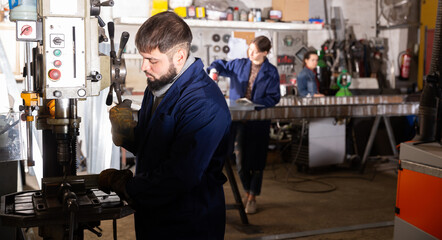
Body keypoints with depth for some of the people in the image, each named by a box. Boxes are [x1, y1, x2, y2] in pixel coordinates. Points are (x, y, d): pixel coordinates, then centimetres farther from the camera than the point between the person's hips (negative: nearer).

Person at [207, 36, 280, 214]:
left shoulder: (271, 72, 0)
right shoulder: (239, 64, 7)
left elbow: (273, 97, -3)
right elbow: (221, 65, 19)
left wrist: (254, 104, -17)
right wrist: (214, 70, -5)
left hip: (259, 120, -2)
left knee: (256, 159, 1)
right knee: (241, 158, 6)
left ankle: (252, 198, 15)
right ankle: (247, 192, 27)